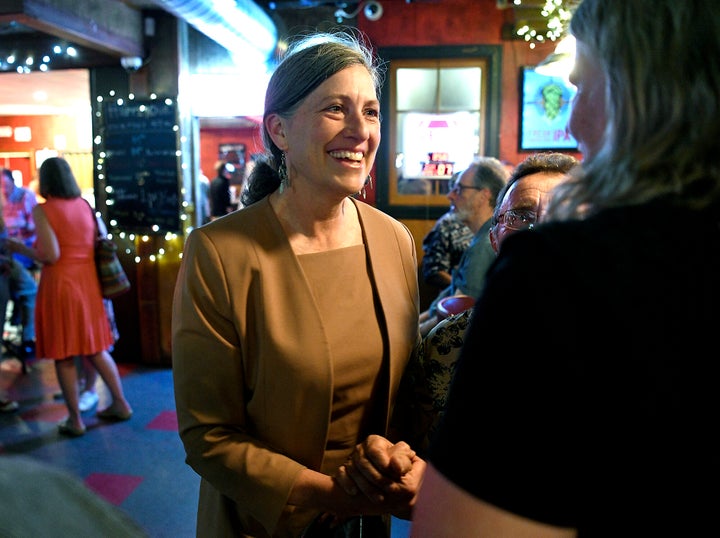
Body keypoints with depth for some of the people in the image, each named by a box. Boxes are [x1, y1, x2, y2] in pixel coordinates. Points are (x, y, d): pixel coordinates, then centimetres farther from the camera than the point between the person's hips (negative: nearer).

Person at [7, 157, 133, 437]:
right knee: (95, 349, 17)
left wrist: (20, 248, -1)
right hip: (87, 282, 5)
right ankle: (120, 404, 22)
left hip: (59, 285, -5)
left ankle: (75, 420, 14)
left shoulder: (42, 210, -10)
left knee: (63, 355, 6)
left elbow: (50, 256, -15)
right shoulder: (85, 205, 6)